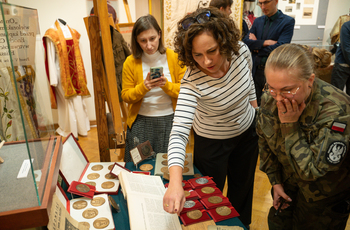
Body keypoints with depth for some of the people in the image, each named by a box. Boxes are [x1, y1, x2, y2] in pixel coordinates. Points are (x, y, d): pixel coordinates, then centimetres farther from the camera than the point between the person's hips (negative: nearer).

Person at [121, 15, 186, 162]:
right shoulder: (131, 62, -4)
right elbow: (125, 96, 0)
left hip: (169, 121, 0)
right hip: (141, 122, 0)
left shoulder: (174, 57, -4)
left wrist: (166, 85, -21)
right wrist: (144, 87, -19)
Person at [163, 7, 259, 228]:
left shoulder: (242, 51, -23)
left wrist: (257, 114, 10)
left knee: (243, 188, 26)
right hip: (212, 141, -4)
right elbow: (179, 132, -45)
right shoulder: (192, 82, -36)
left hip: (247, 132, 5)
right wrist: (175, 182, -57)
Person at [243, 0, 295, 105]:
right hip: (256, 70, 4)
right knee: (256, 103, 13)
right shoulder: (257, 21, 10)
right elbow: (246, 41, -1)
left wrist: (256, 46, -7)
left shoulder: (288, 21, -6)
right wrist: (264, 42, -15)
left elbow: (279, 48, -17)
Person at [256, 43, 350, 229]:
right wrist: (275, 181, 1)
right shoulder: (270, 98, -18)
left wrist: (290, 126, -34)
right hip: (286, 183, 5)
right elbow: (264, 142, -1)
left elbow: (311, 170, -29)